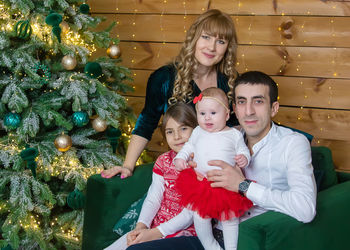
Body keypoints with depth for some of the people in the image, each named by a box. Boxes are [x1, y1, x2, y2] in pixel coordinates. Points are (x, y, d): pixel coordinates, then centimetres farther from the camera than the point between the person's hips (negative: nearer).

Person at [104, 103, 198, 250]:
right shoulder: (163, 161, 10)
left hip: (183, 231, -6)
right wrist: (140, 226, -15)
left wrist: (156, 233, -19)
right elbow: (153, 199, 4)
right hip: (155, 225, 6)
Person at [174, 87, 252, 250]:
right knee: (200, 217, 3)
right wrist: (180, 158, 3)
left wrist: (244, 158, -17)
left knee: (229, 218, 6)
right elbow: (189, 147, 19)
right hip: (200, 184, 2)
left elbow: (243, 150, 5)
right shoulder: (198, 132, 7)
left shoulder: (234, 134, 0)